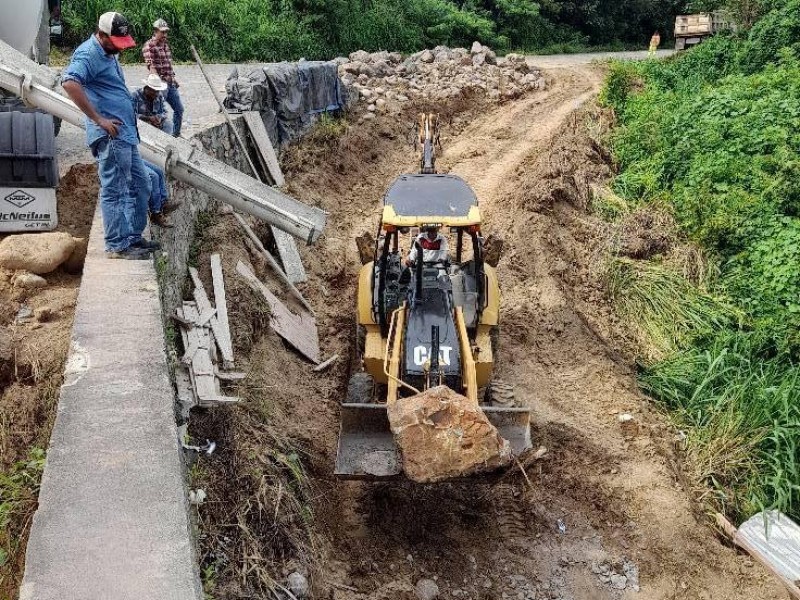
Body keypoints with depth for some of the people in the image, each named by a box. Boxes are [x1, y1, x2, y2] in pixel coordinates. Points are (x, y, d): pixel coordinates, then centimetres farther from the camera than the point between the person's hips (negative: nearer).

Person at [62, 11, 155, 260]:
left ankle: (134, 237, 24)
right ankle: (117, 246, 1)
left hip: (126, 134, 10)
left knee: (140, 186, 15)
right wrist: (98, 120, -25)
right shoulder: (88, 54, -12)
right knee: (114, 191, -5)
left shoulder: (108, 53, 19)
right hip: (111, 136, -10)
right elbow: (69, 83, -29)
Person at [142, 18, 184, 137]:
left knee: (179, 108, 14)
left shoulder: (165, 44, 14)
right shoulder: (149, 45, -11)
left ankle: (176, 134, 26)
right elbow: (151, 66, -22)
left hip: (170, 83, 8)